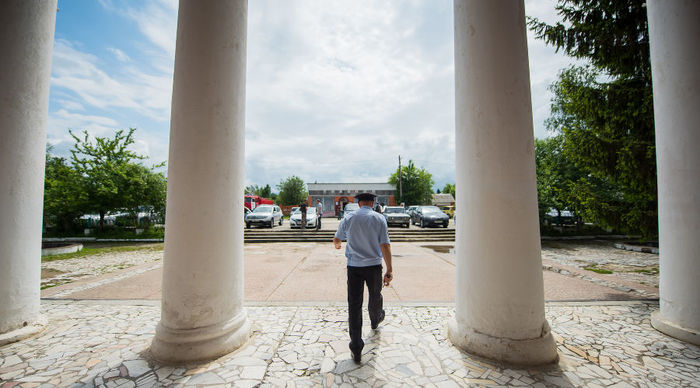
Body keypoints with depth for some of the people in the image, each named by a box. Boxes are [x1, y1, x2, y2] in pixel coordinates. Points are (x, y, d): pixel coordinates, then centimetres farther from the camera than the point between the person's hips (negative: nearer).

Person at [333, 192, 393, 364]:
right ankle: (375, 321, 53)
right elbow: (385, 245, -13)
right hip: (374, 265, 0)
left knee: (354, 304, 5)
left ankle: (356, 348, 7)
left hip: (354, 266, 0)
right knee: (375, 297, 25)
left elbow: (336, 239, 10)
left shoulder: (349, 218, -1)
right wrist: (389, 269, -10)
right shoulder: (379, 218, -6)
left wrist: (338, 245, 34)